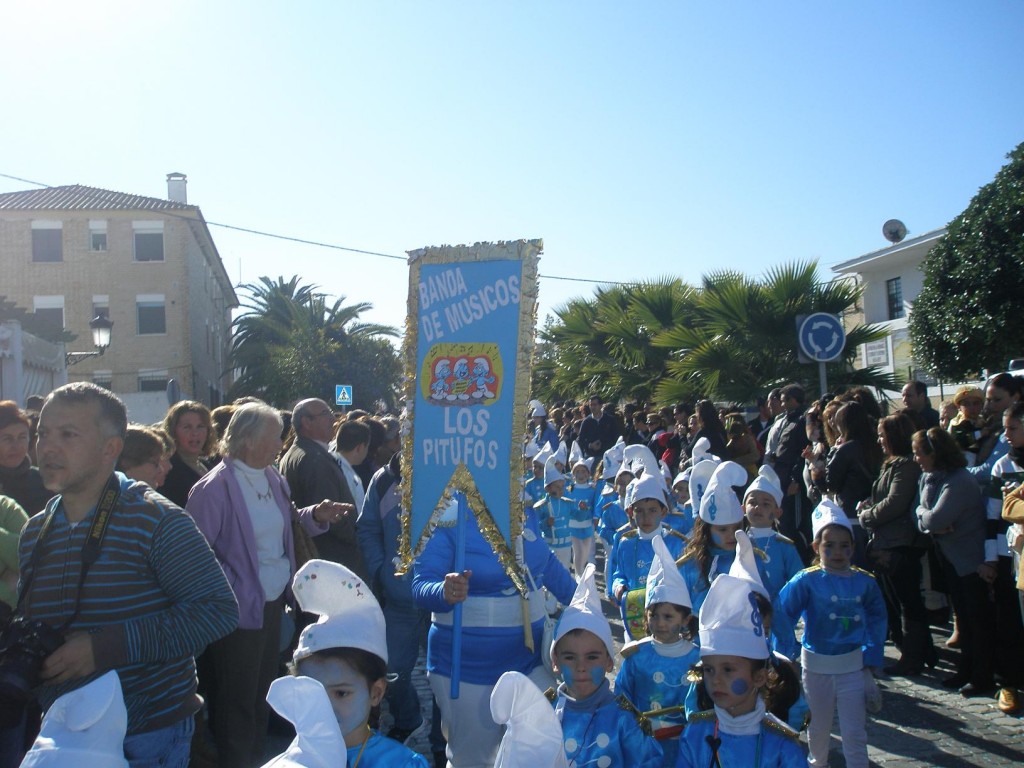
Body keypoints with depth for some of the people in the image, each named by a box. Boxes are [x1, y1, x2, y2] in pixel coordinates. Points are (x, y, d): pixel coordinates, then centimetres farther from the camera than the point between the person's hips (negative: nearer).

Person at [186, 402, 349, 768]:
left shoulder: (273, 478, 5)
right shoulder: (214, 488, -19)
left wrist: (314, 515, -2)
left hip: (273, 603, 8)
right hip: (240, 611, -8)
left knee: (262, 694, 22)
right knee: (236, 702, 7)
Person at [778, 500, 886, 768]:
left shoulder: (865, 582, -5)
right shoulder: (806, 581, -13)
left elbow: (876, 623, 4)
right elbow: (781, 616, -14)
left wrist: (871, 661, 0)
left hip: (853, 666, 1)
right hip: (816, 666, -1)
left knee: (854, 732, 2)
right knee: (818, 726, 18)